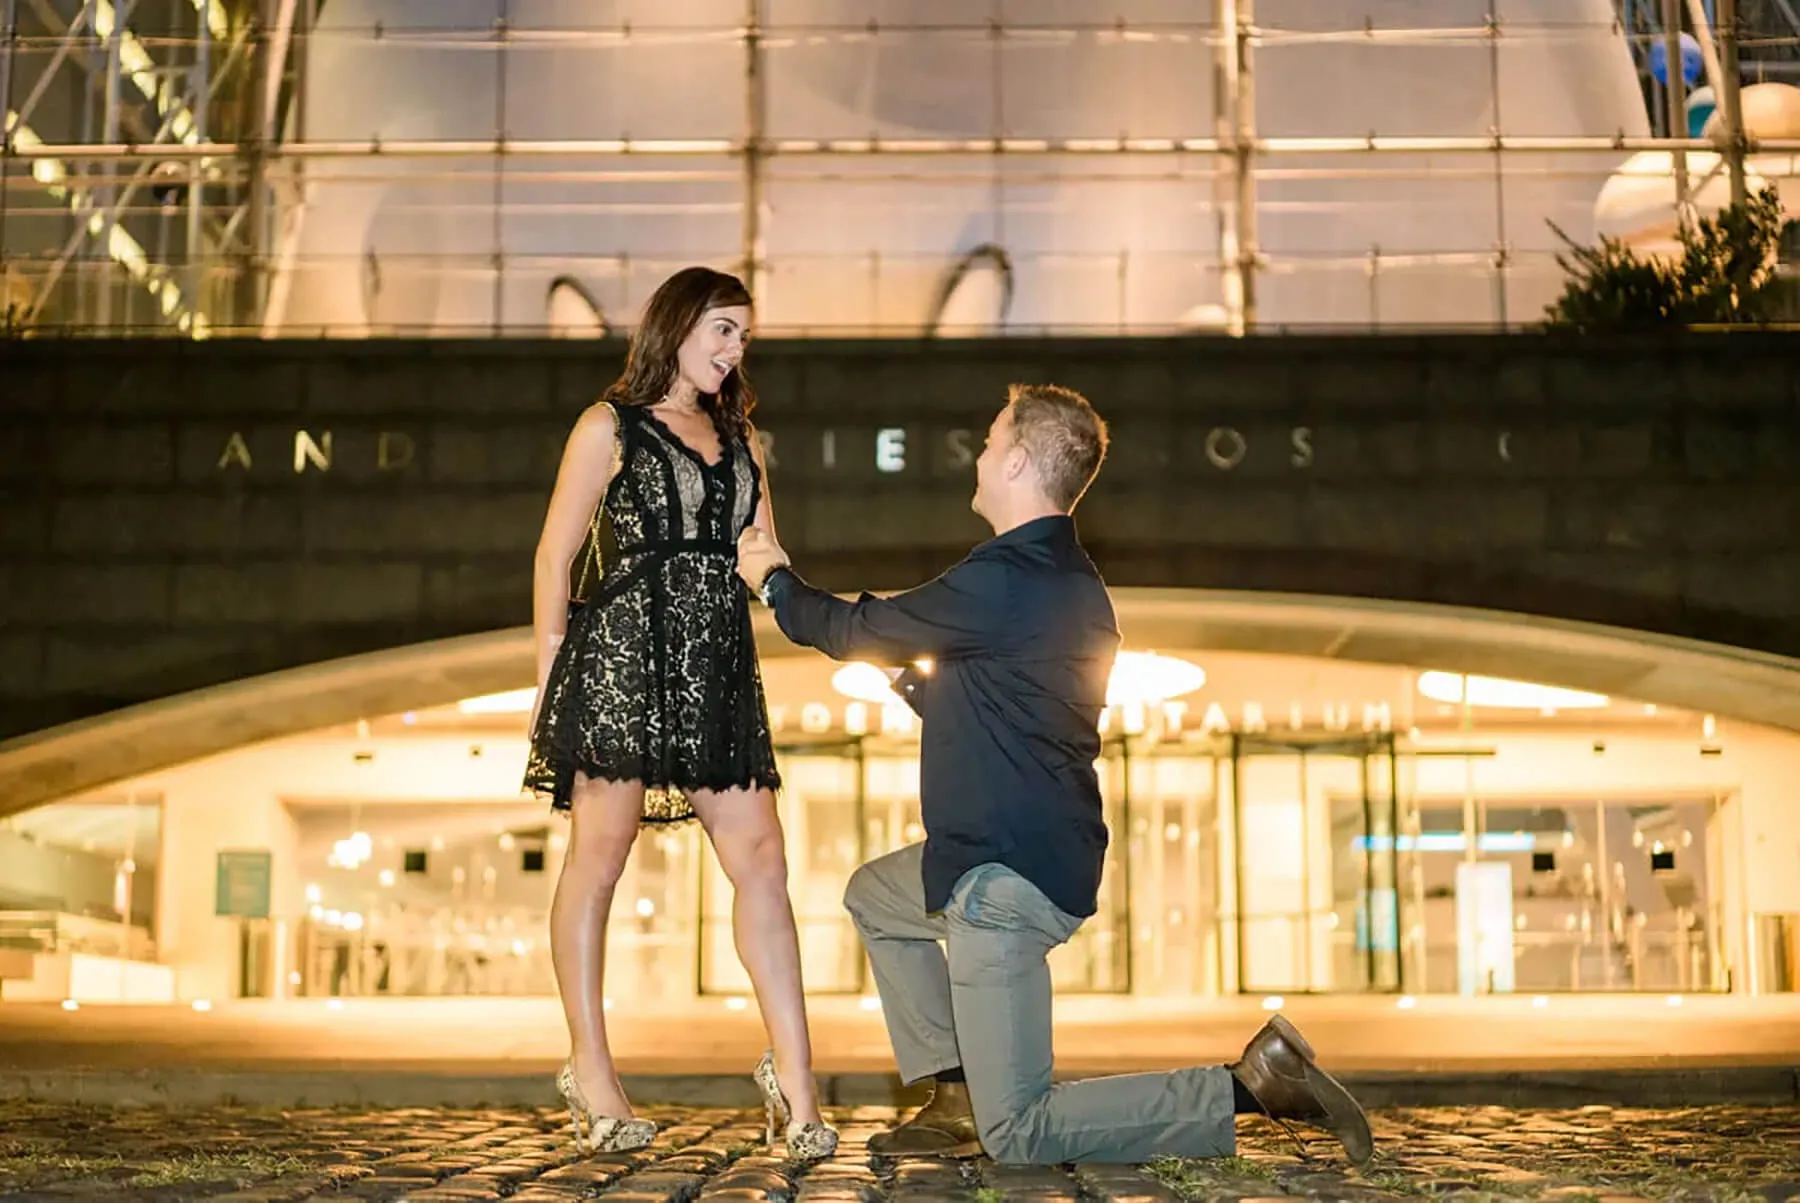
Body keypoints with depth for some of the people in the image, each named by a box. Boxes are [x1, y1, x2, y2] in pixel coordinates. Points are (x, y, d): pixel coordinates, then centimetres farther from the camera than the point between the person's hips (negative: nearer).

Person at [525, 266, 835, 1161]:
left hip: (717, 665, 5)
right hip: (624, 651, -5)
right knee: (600, 853, -2)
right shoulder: (610, 427, 3)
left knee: (760, 858, -3)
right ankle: (591, 1071, 8)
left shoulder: (738, 439, 20)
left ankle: (792, 1073, -2)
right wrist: (550, 676, -5)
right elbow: (555, 558, 0)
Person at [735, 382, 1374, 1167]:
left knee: (1017, 1134, -6)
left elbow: (860, 631, -5)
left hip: (1009, 875, -10)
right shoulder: (1070, 580, 11)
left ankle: (1250, 1087, -10)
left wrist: (776, 581, 12)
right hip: (1044, 856, 10)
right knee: (873, 895, 31)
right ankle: (957, 1100, 23)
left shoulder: (1001, 581, -20)